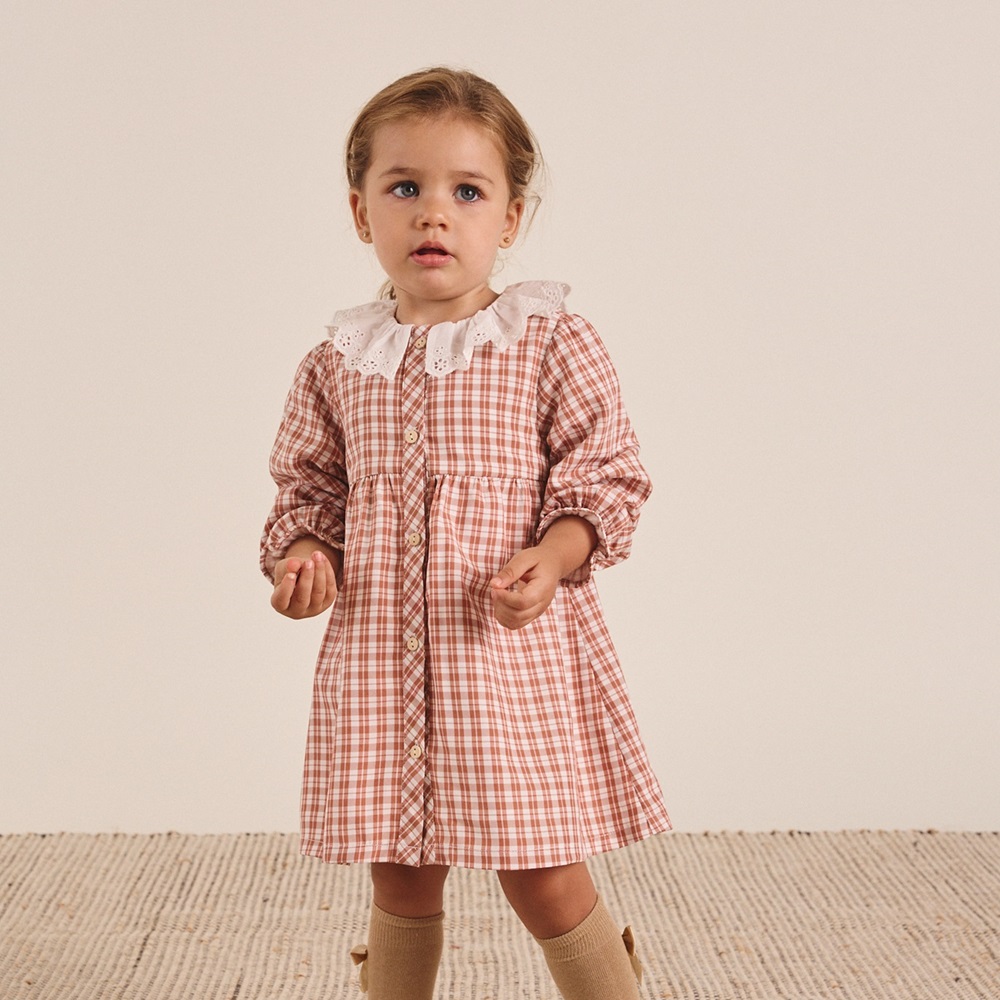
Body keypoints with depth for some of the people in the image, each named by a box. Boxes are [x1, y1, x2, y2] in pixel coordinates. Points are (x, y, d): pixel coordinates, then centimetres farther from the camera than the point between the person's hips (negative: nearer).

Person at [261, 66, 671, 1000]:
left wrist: (550, 557, -19)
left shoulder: (551, 343, -3)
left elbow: (604, 475, -2)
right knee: (401, 882, 14)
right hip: (380, 660, 3)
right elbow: (309, 487, 15)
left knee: (545, 880, 2)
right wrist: (301, 553, -5)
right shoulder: (337, 364, 6)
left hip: (517, 653, -3)